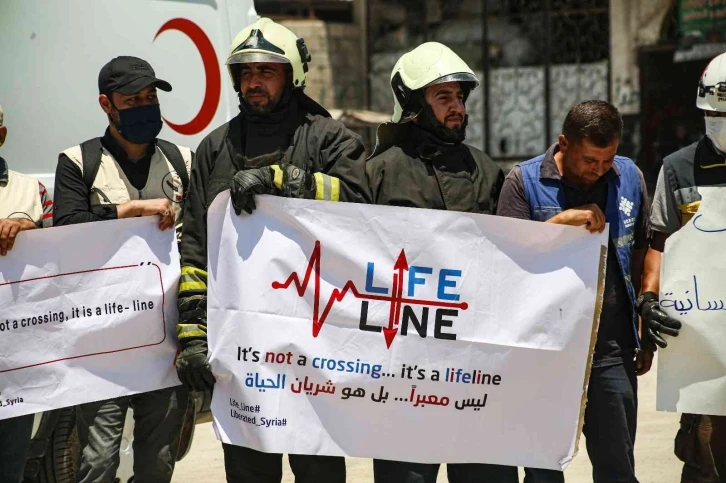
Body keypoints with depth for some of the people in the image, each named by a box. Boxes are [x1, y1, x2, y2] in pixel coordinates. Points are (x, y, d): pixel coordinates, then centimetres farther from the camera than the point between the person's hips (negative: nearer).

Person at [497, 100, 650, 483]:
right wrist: (563, 220, -19)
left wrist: (646, 334, 11)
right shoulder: (525, 181, -2)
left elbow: (642, 252, 12)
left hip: (612, 349, 2)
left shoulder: (630, 178, 6)